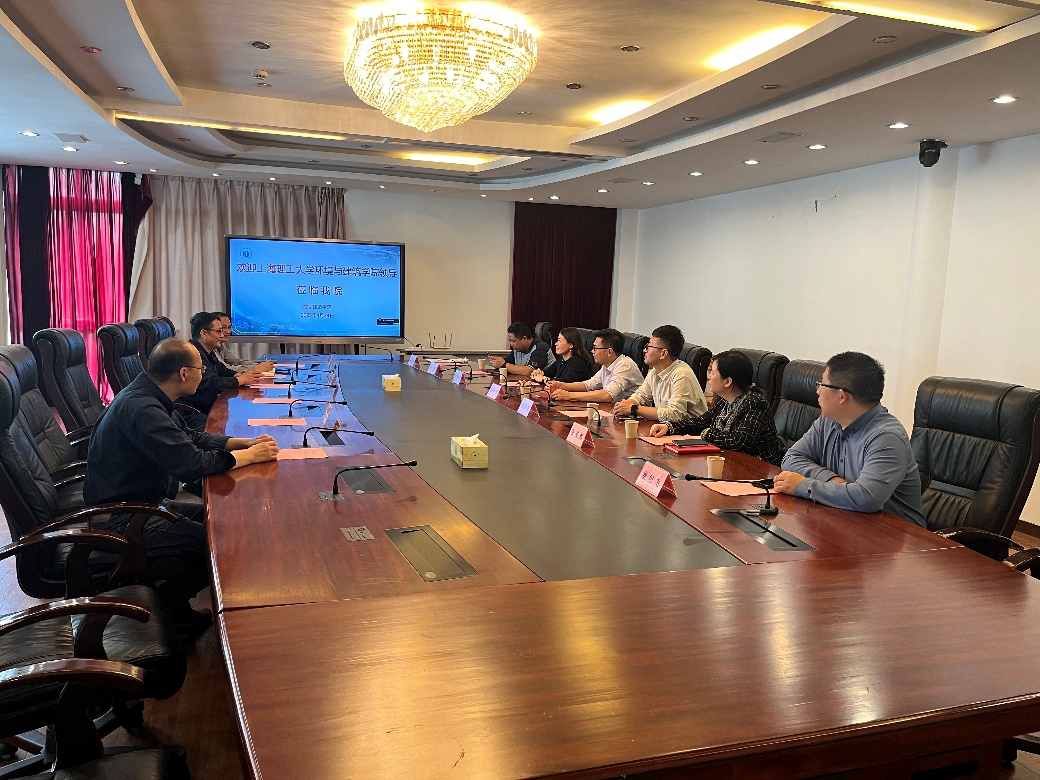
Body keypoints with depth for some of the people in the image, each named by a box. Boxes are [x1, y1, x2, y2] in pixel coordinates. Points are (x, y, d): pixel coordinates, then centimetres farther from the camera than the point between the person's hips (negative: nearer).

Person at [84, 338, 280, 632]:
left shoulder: (148, 397, 5)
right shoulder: (141, 408, -27)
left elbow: (190, 437, 15)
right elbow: (191, 464, -31)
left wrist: (245, 443, 2)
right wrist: (249, 456, -19)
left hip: (139, 502, 10)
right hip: (119, 519, -10)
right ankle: (166, 603, 7)